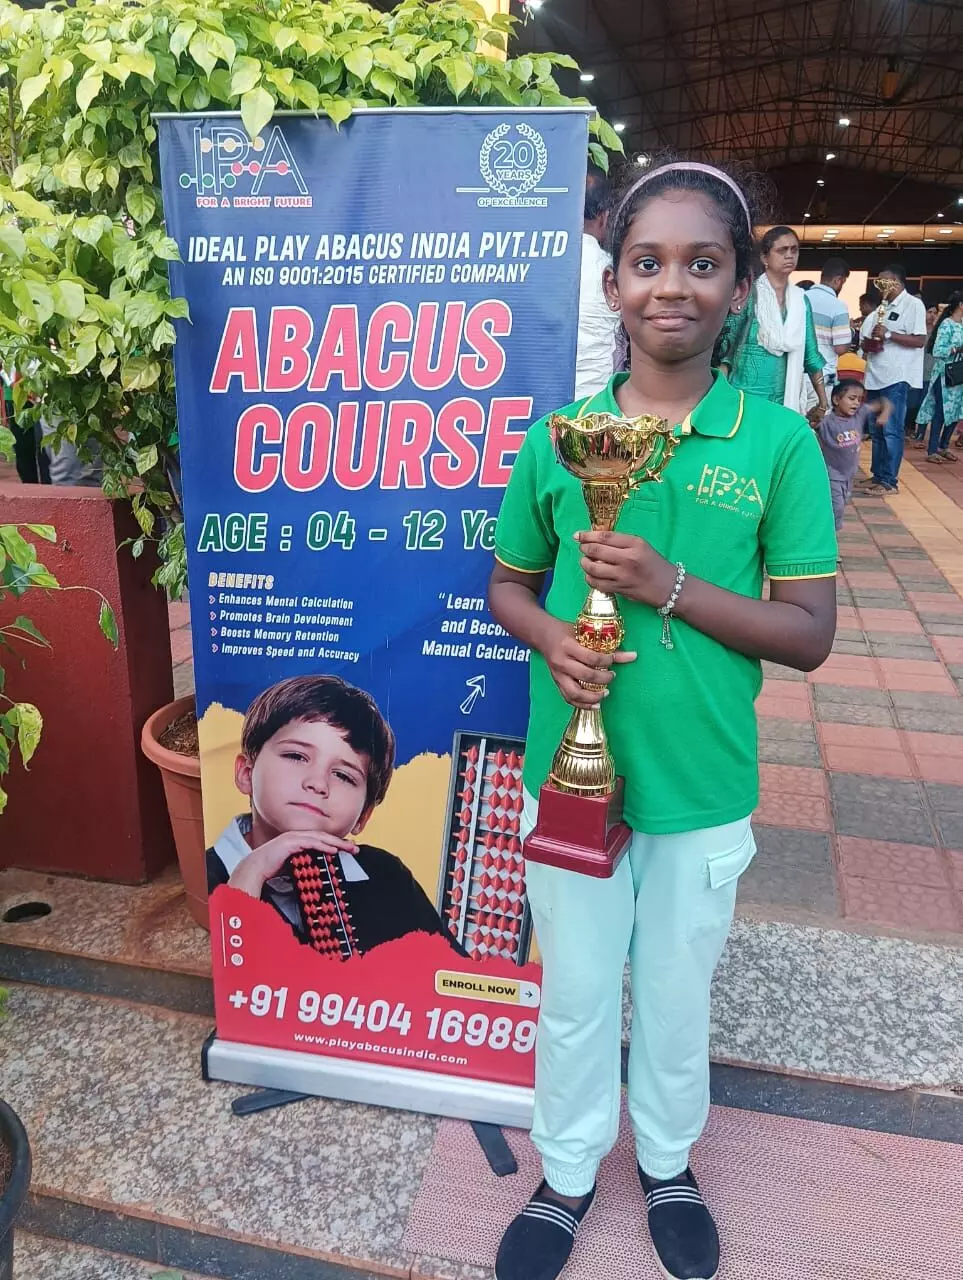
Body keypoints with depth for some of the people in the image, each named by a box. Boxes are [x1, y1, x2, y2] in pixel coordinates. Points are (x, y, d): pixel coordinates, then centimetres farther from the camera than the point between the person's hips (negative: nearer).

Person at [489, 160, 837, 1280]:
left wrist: (669, 584, -22)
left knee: (677, 989, 20)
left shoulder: (777, 441, -9)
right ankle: (568, 1172, 45)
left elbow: (809, 633, -9)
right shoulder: (557, 435, -4)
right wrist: (551, 639, -15)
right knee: (575, 987, 18)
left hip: (703, 784, 0)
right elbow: (508, 584, 7)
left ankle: (668, 1162, 49)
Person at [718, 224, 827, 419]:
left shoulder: (801, 300, 9)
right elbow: (725, 350, -7)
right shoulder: (748, 295, -5)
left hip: (786, 400, 5)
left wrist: (823, 401, 13)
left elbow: (811, 355, 14)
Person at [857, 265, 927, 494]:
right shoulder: (881, 309, 18)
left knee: (891, 430, -8)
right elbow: (864, 340, 22)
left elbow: (920, 340, -12)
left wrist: (888, 335, -18)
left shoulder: (913, 305, -5)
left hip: (898, 377, -8)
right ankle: (878, 475, 19)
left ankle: (890, 481, -5)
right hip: (875, 376, 8)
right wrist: (868, 344, -1)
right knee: (875, 430, 11)